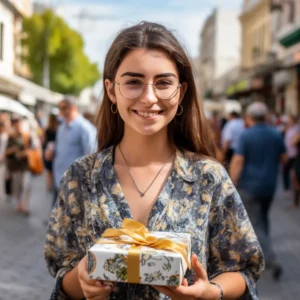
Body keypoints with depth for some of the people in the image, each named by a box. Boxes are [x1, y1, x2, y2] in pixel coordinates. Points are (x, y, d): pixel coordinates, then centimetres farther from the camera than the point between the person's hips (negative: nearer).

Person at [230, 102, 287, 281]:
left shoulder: (246, 136, -12)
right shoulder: (276, 135, 1)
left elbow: (238, 162, -17)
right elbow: (283, 159, 10)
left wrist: (232, 186, -11)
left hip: (249, 186, -5)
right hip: (269, 186, 5)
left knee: (255, 225, -1)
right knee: (263, 219, 23)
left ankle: (272, 260, -14)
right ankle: (261, 254, 32)